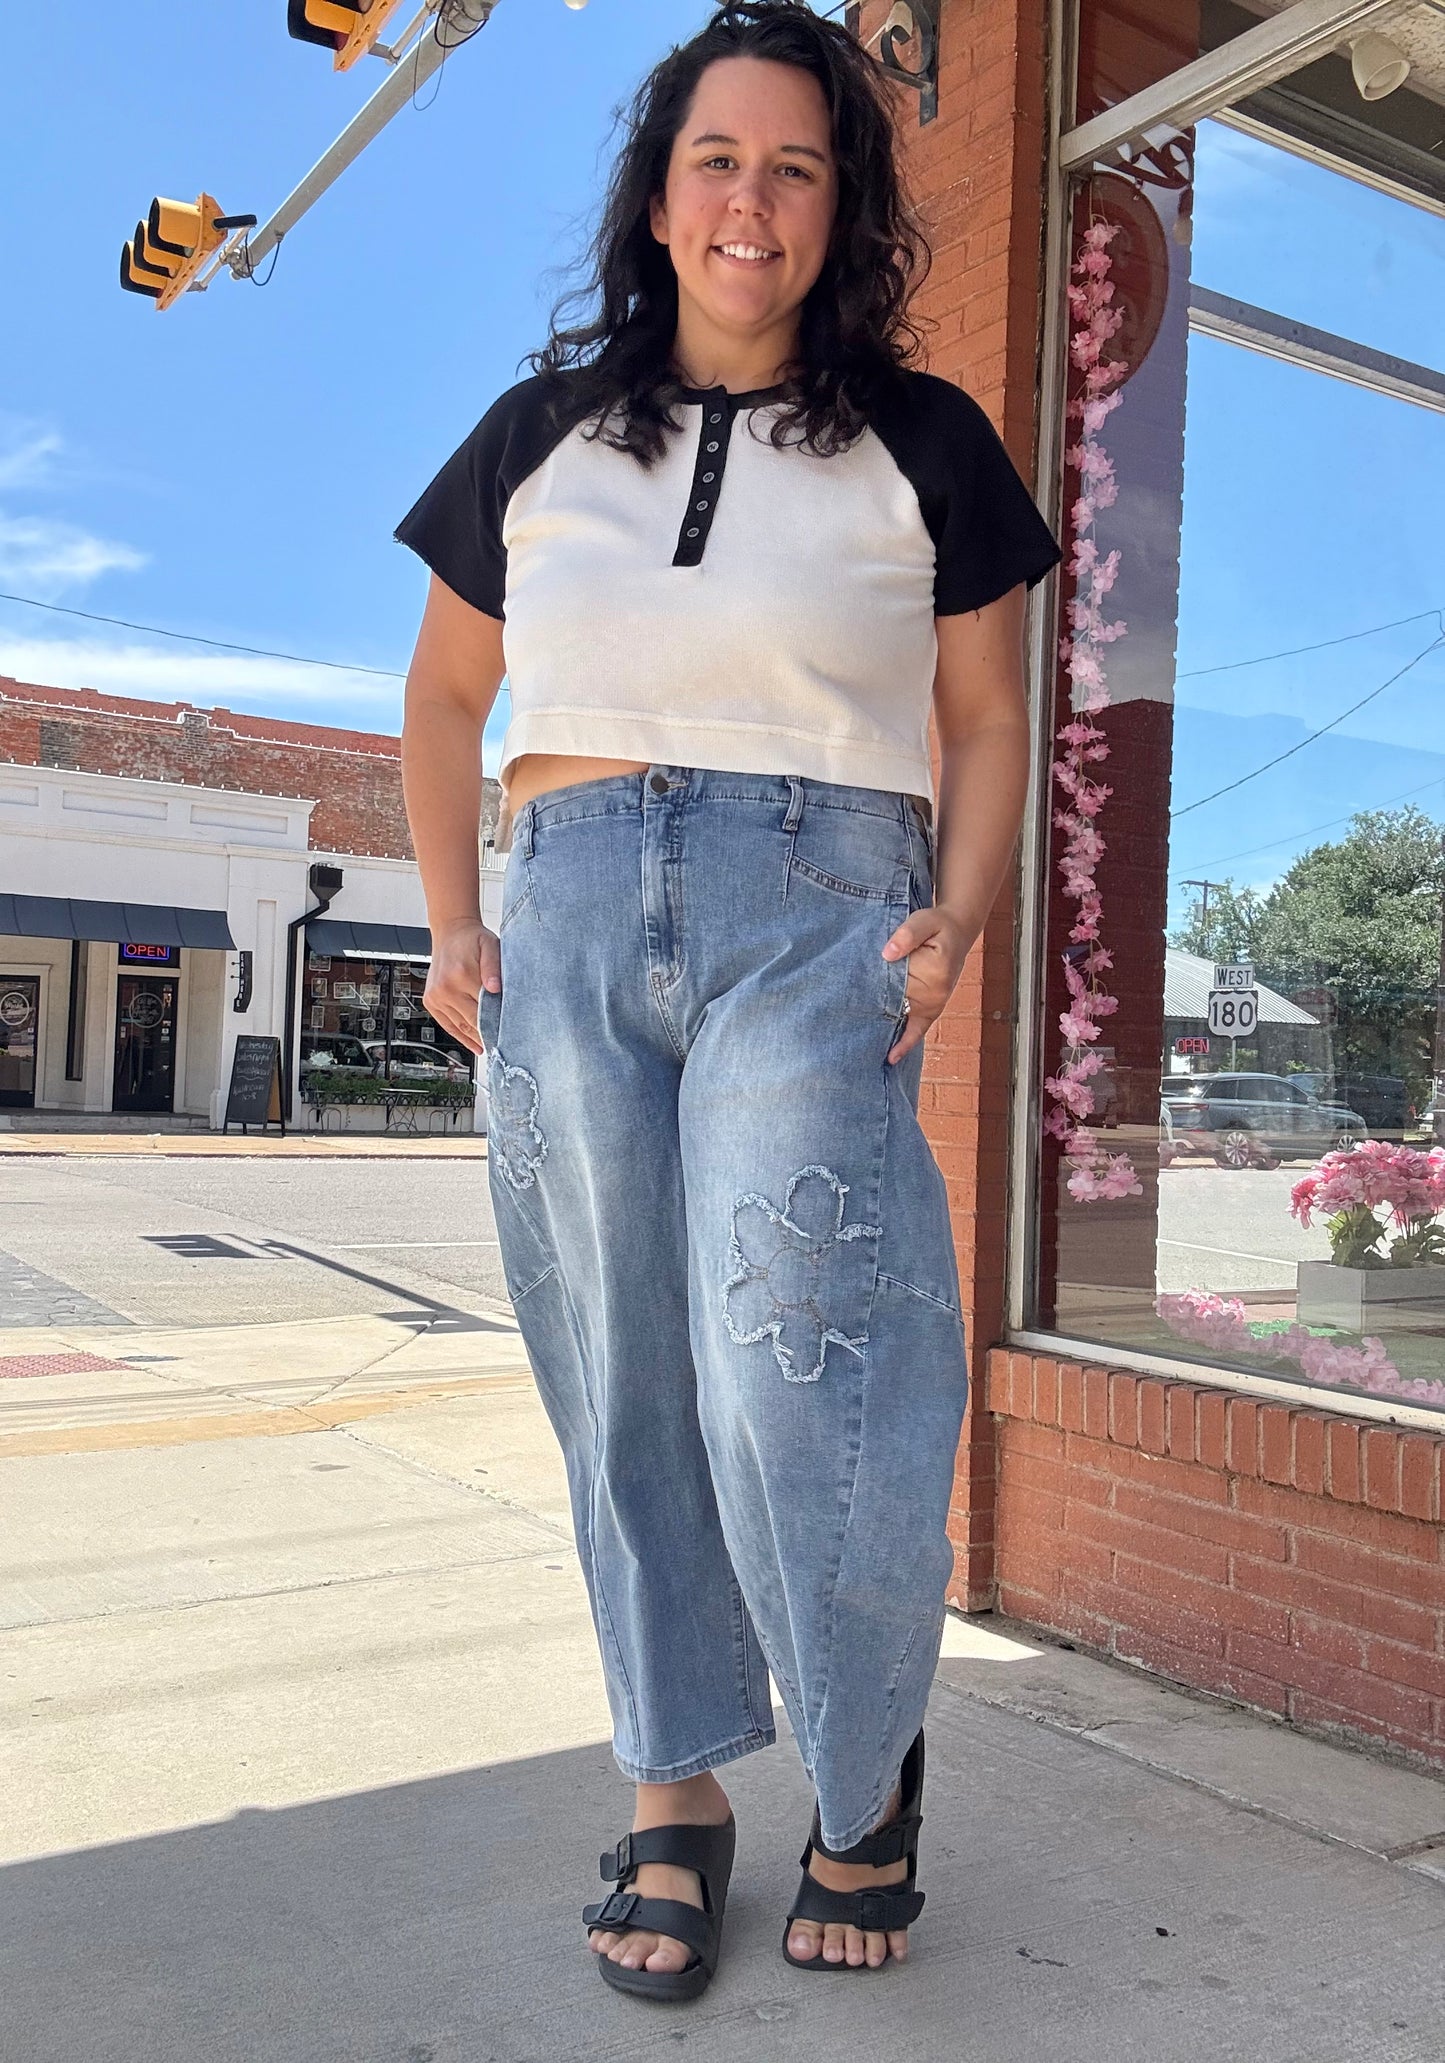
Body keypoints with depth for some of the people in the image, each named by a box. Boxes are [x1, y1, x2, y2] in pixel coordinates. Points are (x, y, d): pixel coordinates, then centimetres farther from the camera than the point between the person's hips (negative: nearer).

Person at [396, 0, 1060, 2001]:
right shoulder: (543, 434, 15)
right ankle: (677, 1797, 21)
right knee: (622, 1375, 4)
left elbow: (987, 716, 12)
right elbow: (444, 698, 22)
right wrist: (454, 926, 10)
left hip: (815, 915, -3)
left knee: (789, 1363, -13)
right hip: (572, 921, 3)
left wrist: (958, 919, -4)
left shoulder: (921, 441, 9)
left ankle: (872, 1776, 14)